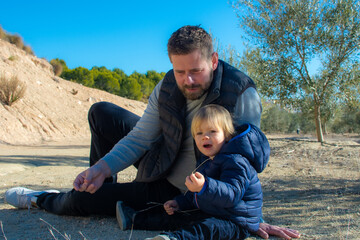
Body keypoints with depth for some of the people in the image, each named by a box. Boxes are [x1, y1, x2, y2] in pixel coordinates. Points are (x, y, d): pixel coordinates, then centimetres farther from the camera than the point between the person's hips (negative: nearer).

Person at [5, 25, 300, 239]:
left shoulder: (242, 95, -28)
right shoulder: (168, 87, -11)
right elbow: (139, 138, -9)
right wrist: (102, 168, -23)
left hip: (175, 190, -6)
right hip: (162, 161, 6)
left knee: (80, 201, -5)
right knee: (100, 112, 11)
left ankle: (42, 200, 31)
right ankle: (102, 183, 26)